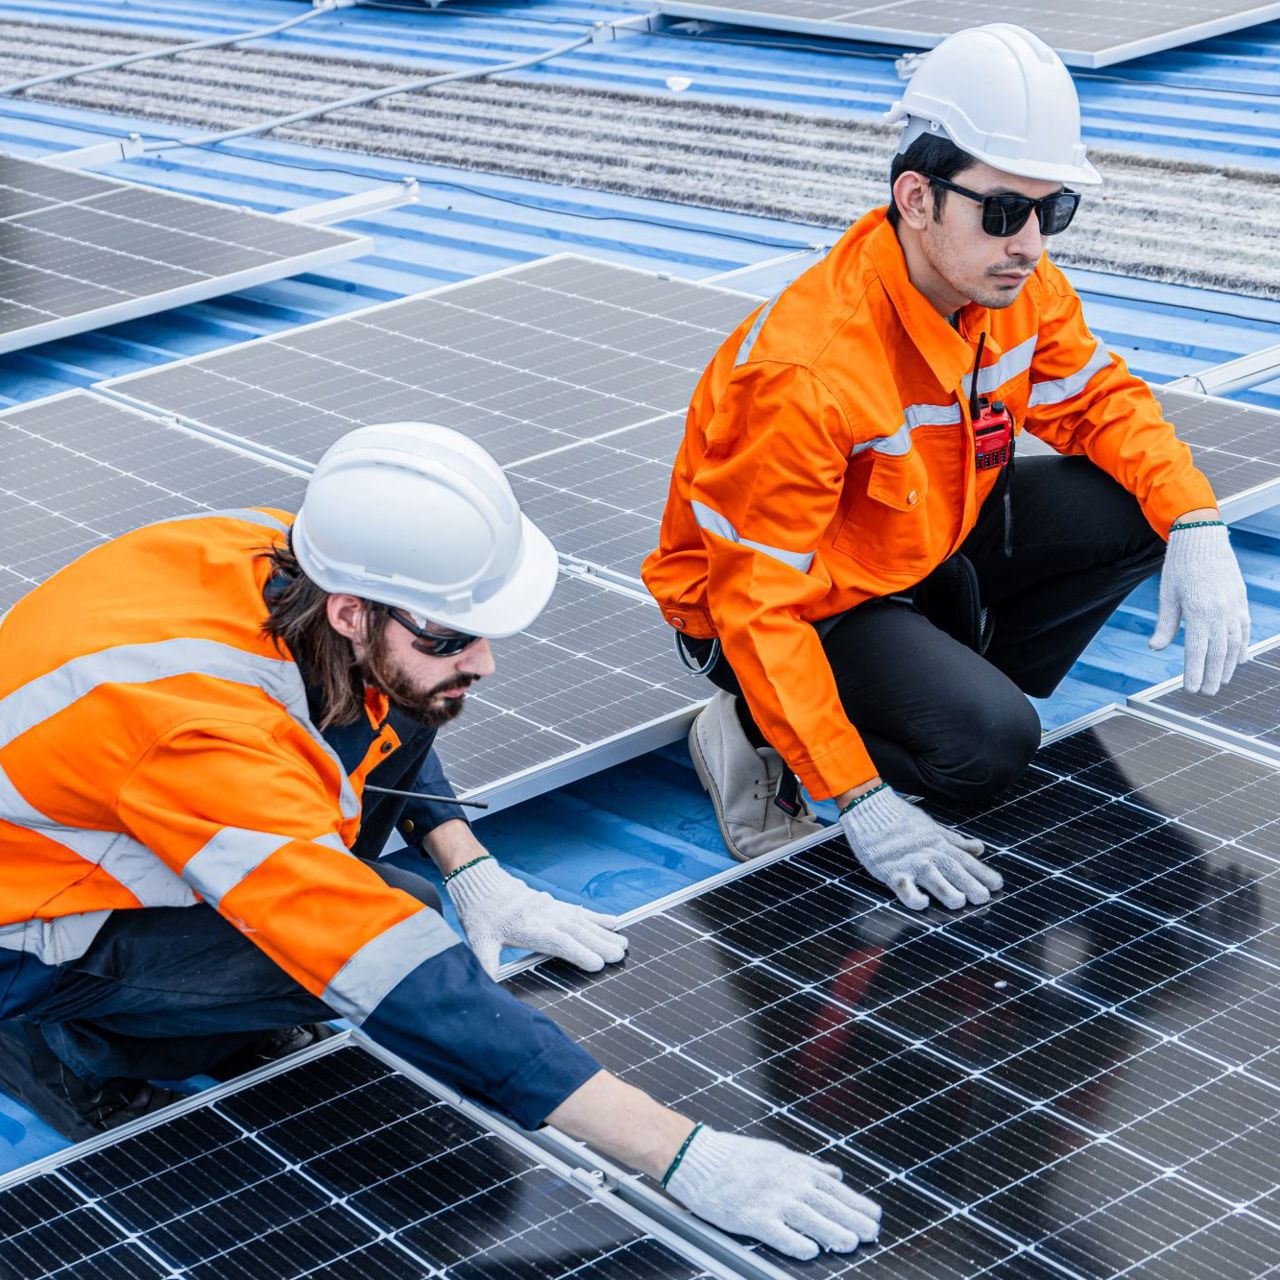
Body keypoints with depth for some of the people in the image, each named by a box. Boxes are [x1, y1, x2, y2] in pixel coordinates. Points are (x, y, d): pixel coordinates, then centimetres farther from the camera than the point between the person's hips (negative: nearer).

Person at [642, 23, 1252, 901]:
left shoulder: (1016, 284, -13)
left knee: (1135, 506, -7)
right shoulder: (806, 371, -35)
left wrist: (1197, 527, -16)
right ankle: (760, 731, -4)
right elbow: (756, 605, -32)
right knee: (988, 744, -27)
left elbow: (1098, 400, 4)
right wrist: (861, 803, -35)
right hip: (799, 604, -7)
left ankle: (964, 694, 3)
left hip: (927, 549, 7)